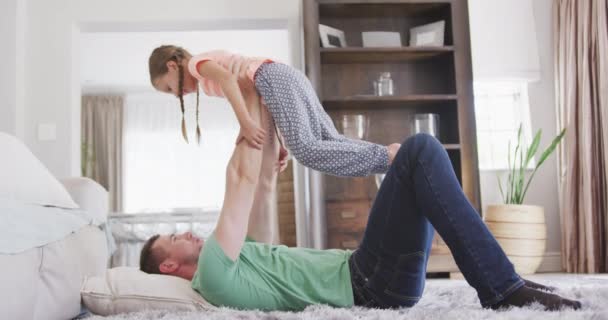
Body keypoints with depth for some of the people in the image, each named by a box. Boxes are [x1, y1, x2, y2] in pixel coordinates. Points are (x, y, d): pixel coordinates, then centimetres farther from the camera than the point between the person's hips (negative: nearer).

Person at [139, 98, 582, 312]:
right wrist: (256, 102, 1)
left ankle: (500, 284, 7)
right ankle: (503, 289, -21)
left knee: (424, 156, 16)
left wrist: (270, 116, 22)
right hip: (370, 285, -10)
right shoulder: (213, 273, -5)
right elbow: (243, 178, -8)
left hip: (366, 278, 10)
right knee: (419, 149, -19)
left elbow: (264, 182, 26)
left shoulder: (236, 260, 24)